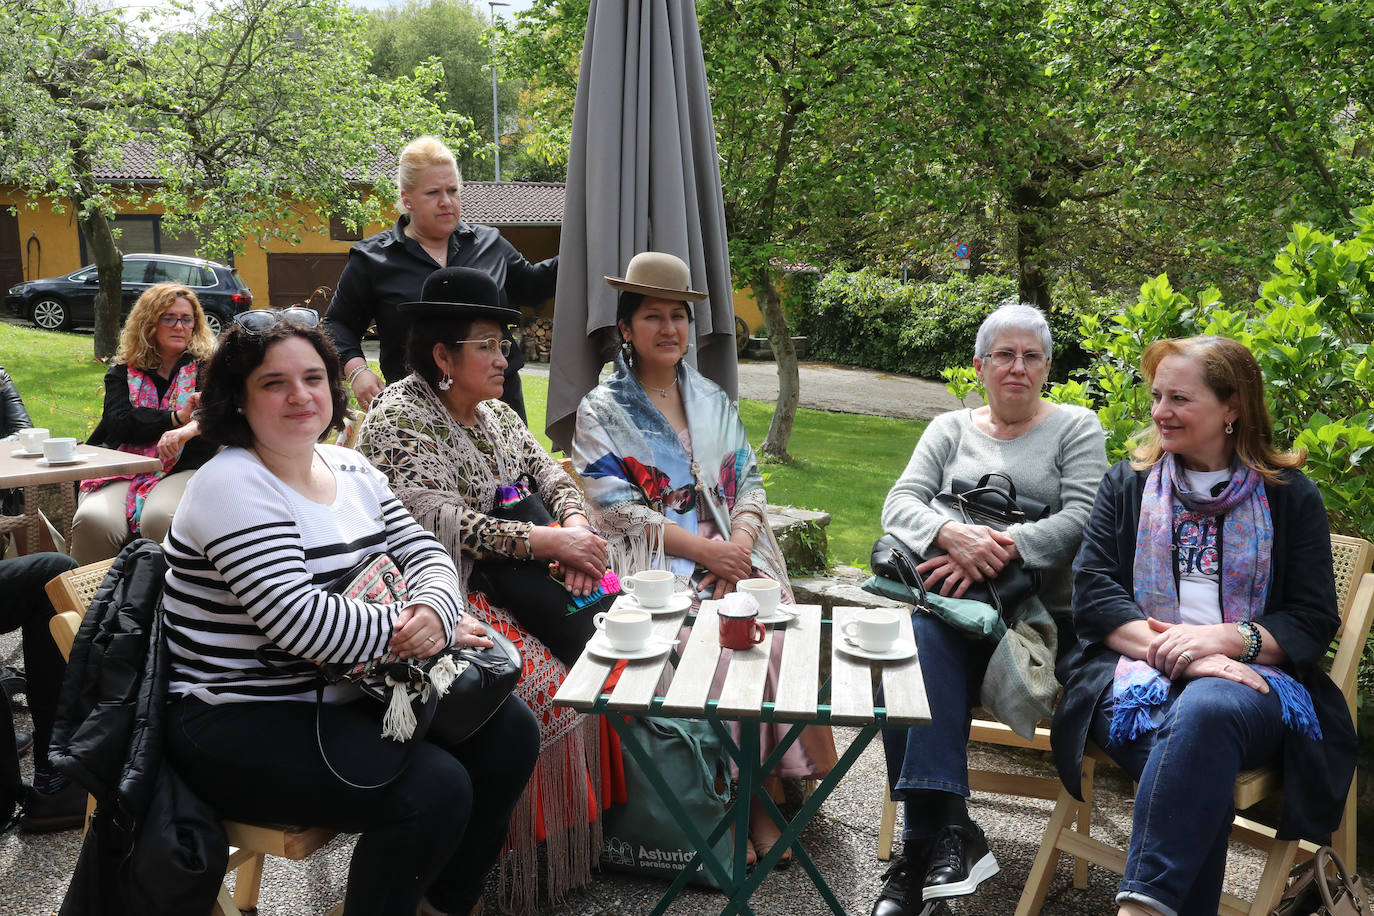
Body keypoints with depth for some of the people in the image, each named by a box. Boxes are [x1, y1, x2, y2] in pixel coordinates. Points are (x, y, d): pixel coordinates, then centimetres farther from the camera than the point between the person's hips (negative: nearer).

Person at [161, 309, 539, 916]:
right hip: (240, 722, -8)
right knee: (434, 789, -25)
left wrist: (434, 610, -18)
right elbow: (301, 620, -26)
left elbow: (422, 551, 6)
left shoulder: (352, 470, 9)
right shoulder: (233, 486, -17)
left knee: (509, 731, -2)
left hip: (349, 692, 8)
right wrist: (424, 633, -18)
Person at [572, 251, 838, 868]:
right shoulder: (602, 411, 5)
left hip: (733, 554, 4)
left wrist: (739, 543, -7)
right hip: (657, 564, -4)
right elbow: (617, 509, -6)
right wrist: (704, 550, -14)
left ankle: (774, 778, -12)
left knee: (779, 628, -24)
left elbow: (749, 481, 15)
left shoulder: (713, 400, 20)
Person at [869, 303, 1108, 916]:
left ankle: (923, 844, -26)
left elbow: (1081, 518, -7)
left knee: (922, 638, -31)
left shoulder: (1076, 427, 10)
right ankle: (949, 834, -30)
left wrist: (1001, 549, -23)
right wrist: (953, 535, -20)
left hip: (1037, 613, -3)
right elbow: (900, 502, 2)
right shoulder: (950, 429, 18)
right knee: (918, 636, -33)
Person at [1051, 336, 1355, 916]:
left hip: (1253, 678, -1)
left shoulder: (1289, 496, 13)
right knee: (1194, 759, -34)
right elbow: (1091, 590, 4)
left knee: (1207, 709, -38)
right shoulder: (1128, 484, 16)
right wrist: (1169, 647, -14)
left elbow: (1314, 620, 6)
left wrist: (1226, 637, -14)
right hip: (1139, 671, 1)